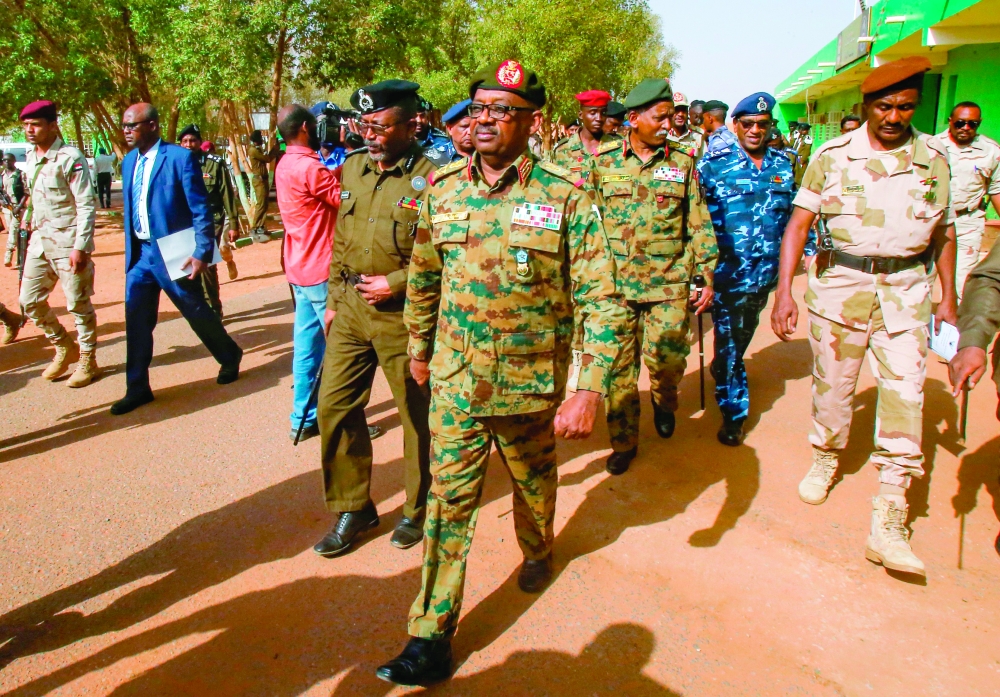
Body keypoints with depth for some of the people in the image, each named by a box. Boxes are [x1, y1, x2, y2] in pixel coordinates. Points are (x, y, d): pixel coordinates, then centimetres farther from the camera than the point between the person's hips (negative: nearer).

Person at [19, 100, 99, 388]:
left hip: (68, 241, -8)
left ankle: (88, 361, 16)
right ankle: (64, 347, 29)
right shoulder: (30, 156, 9)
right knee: (30, 300, 10)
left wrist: (81, 247, -21)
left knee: (78, 304, 2)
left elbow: (87, 205, -17)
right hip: (40, 239, 8)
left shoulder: (70, 158, -14)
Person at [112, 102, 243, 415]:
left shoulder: (180, 157, -12)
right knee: (135, 319, 4)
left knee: (197, 311, 7)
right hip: (140, 252, 6)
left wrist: (202, 252, -18)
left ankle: (230, 356, 33)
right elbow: (130, 210, 17)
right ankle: (137, 388, 14)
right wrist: (130, 250, 16)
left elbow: (201, 209, -14)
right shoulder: (129, 162, 9)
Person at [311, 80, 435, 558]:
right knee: (334, 405, 9)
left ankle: (419, 510, 30)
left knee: (416, 414, 9)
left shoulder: (430, 178, -13)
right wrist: (333, 299, 15)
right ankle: (352, 508, 27)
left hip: (403, 314, -6)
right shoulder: (352, 168, 9)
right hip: (350, 307, 7)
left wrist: (395, 283, -16)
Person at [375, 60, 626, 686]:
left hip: (532, 384, -1)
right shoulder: (443, 189, -1)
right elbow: (423, 277, 13)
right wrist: (419, 347, 20)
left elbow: (602, 300, -14)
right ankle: (432, 638, 14)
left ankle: (539, 551, 54)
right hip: (455, 380, 2)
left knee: (534, 483, 22)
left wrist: (590, 390, -21)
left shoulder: (566, 197, -12)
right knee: (449, 501, 4)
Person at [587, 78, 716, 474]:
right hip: (615, 282, 0)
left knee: (668, 359, -3)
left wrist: (707, 276, 2)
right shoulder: (604, 160, 3)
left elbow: (699, 223, 6)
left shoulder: (682, 160, 4)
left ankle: (664, 400, 33)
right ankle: (623, 442, 21)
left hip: (670, 281, 0)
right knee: (619, 367, 4)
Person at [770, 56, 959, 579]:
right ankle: (825, 458, 41)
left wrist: (948, 298, 12)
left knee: (905, 390, -6)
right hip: (840, 281, 0)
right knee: (832, 383, 11)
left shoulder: (933, 158, 5)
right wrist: (784, 291, -14)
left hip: (907, 287, 1)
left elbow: (943, 232, 13)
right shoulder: (832, 156, -2)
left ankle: (888, 522, -1)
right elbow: (798, 224, -4)